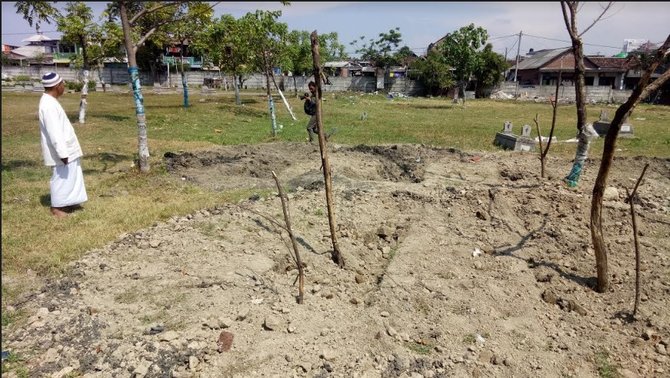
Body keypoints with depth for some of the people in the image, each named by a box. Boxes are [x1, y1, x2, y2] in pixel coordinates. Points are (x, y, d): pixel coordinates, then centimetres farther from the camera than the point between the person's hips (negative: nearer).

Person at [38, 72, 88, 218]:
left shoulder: (50, 101, 11)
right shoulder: (49, 105, -22)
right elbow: (54, 132, -25)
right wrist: (62, 153, -24)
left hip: (66, 148, 10)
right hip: (61, 150, -10)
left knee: (70, 175, 18)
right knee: (62, 176, 1)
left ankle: (67, 202, 30)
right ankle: (57, 207, 13)